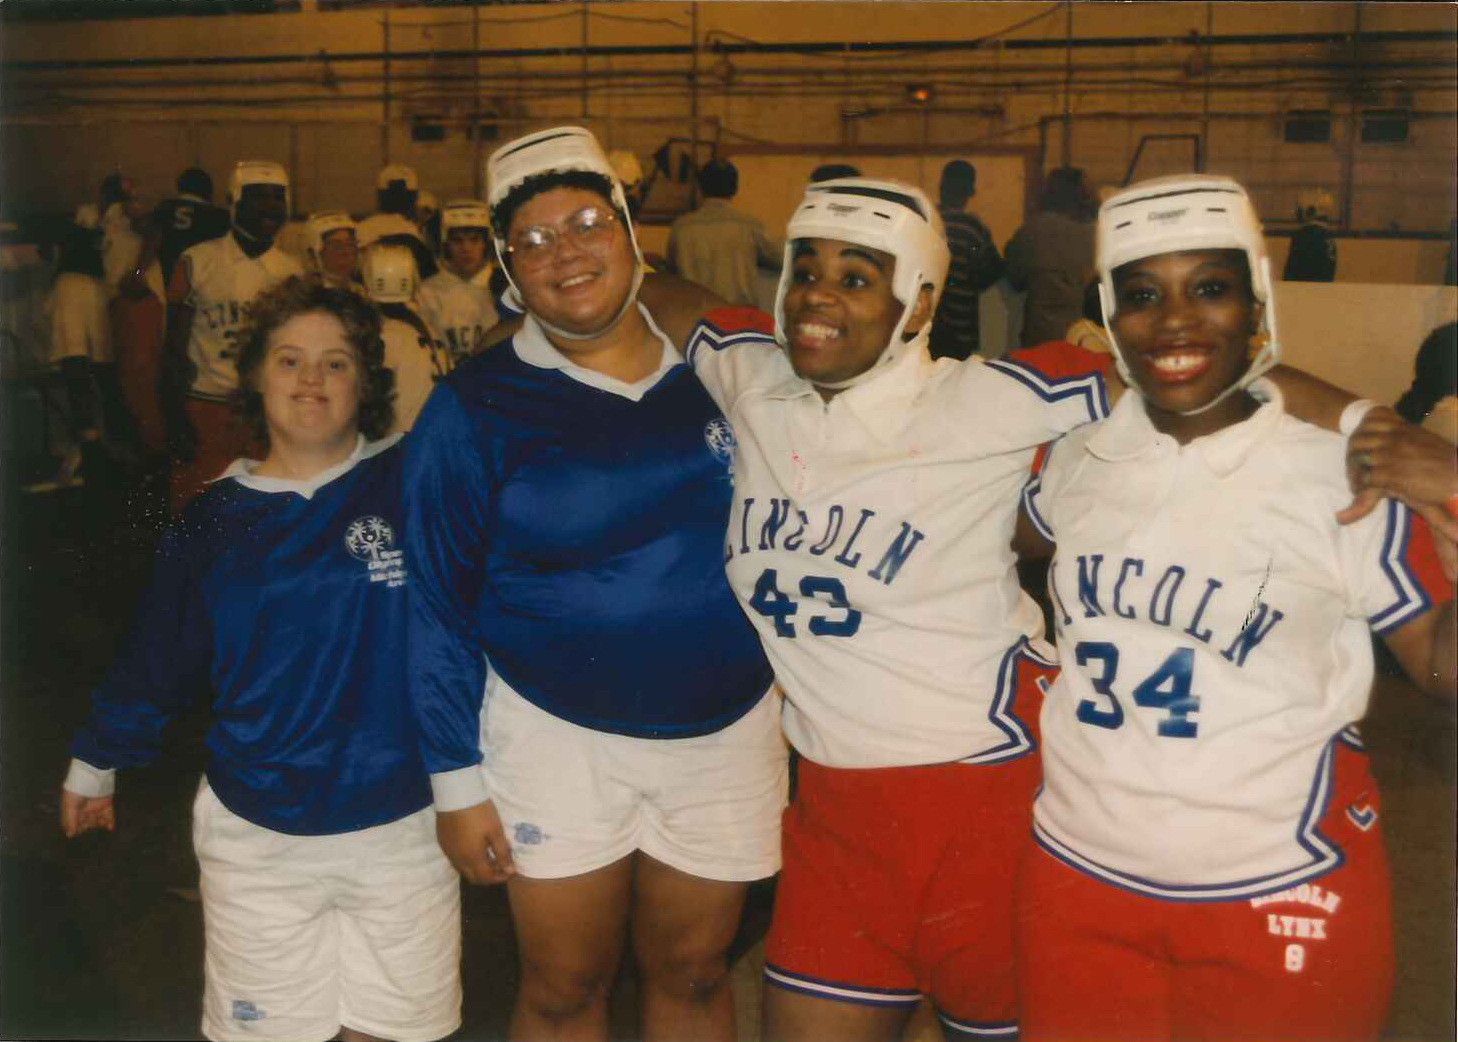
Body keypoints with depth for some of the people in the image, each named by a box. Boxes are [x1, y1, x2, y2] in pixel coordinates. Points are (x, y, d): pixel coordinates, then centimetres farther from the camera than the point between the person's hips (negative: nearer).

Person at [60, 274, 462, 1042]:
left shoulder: (413, 484, -6)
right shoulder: (215, 519, 1)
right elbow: (155, 656, 12)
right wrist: (96, 763, 20)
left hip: (402, 820, -1)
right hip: (257, 834, 1)